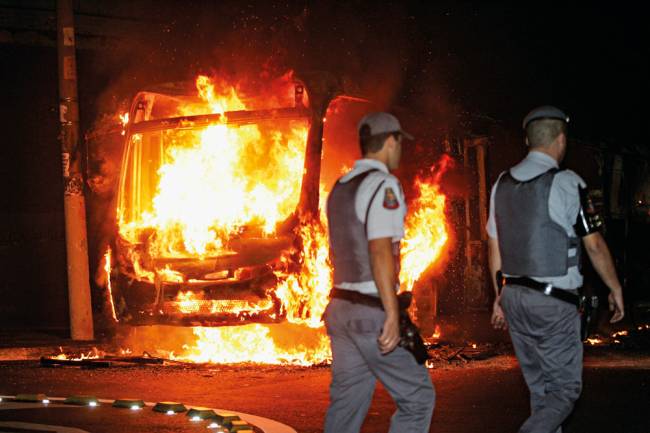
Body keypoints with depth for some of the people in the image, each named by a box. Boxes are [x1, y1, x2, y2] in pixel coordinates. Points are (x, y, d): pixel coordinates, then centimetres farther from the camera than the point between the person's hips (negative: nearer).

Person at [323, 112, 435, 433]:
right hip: (372, 312, -8)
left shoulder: (340, 188, 16)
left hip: (340, 308, 8)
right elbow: (381, 251, -21)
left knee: (347, 402, 11)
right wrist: (392, 314, -23)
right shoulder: (383, 185, -11)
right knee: (417, 396, 0)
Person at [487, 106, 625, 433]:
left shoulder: (502, 184, 8)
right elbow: (594, 246, -7)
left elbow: (494, 247, 12)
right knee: (566, 388, -1)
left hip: (514, 296, 7)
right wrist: (615, 289, 6)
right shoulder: (567, 183, -11)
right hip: (554, 301, -7)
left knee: (540, 387, 16)